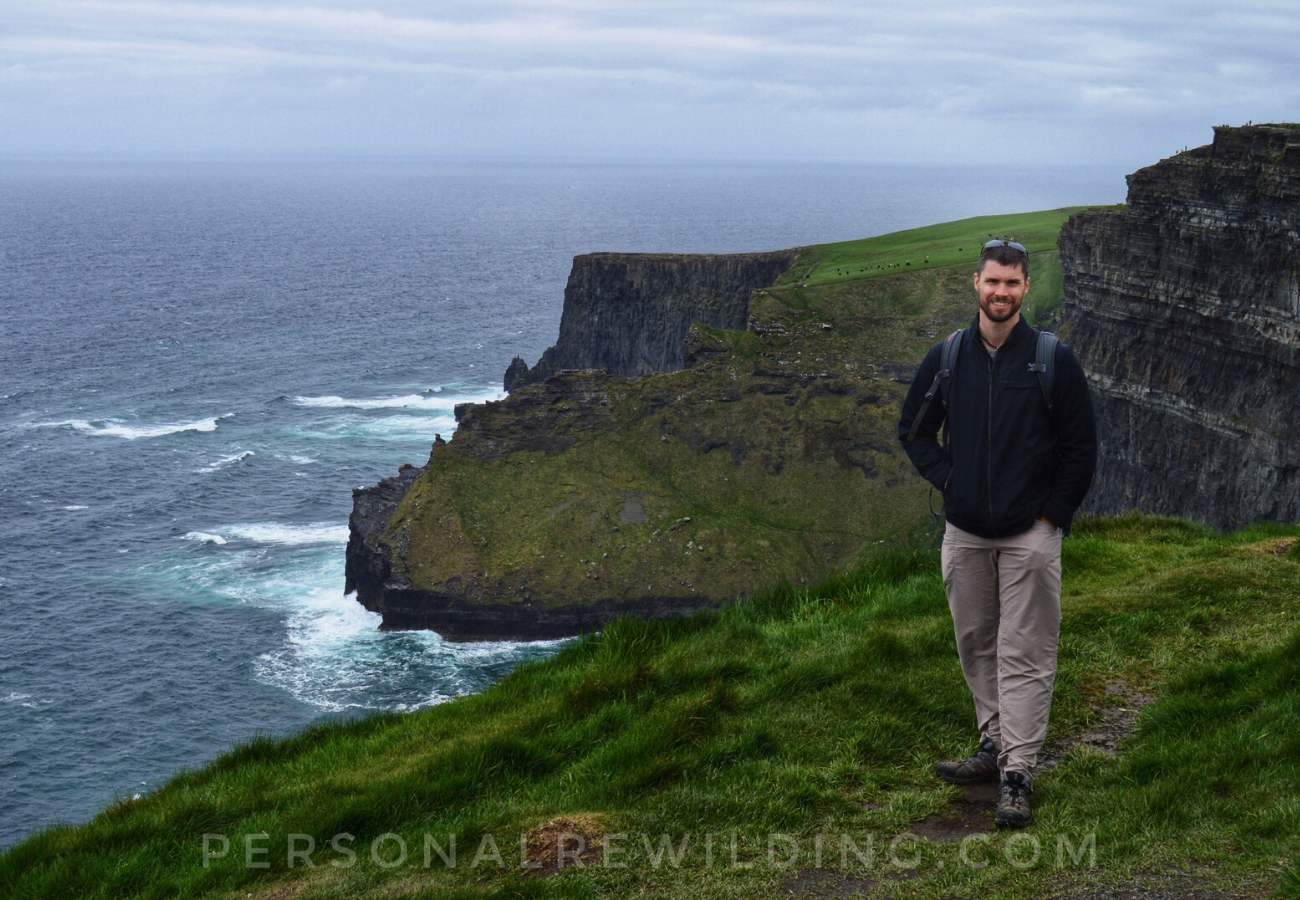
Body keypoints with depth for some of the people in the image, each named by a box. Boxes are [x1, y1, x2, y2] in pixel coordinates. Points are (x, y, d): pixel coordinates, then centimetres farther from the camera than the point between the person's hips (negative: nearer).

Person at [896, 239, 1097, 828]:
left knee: (1024, 656, -4)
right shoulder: (946, 358, 4)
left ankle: (1017, 776, -2)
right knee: (976, 645, 12)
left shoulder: (1054, 361, -5)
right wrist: (946, 480, 3)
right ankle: (995, 746, 27)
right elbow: (913, 430, 16)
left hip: (1030, 534, -4)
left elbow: (1081, 447, 0)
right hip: (964, 531, 4)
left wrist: (1052, 515, -5)